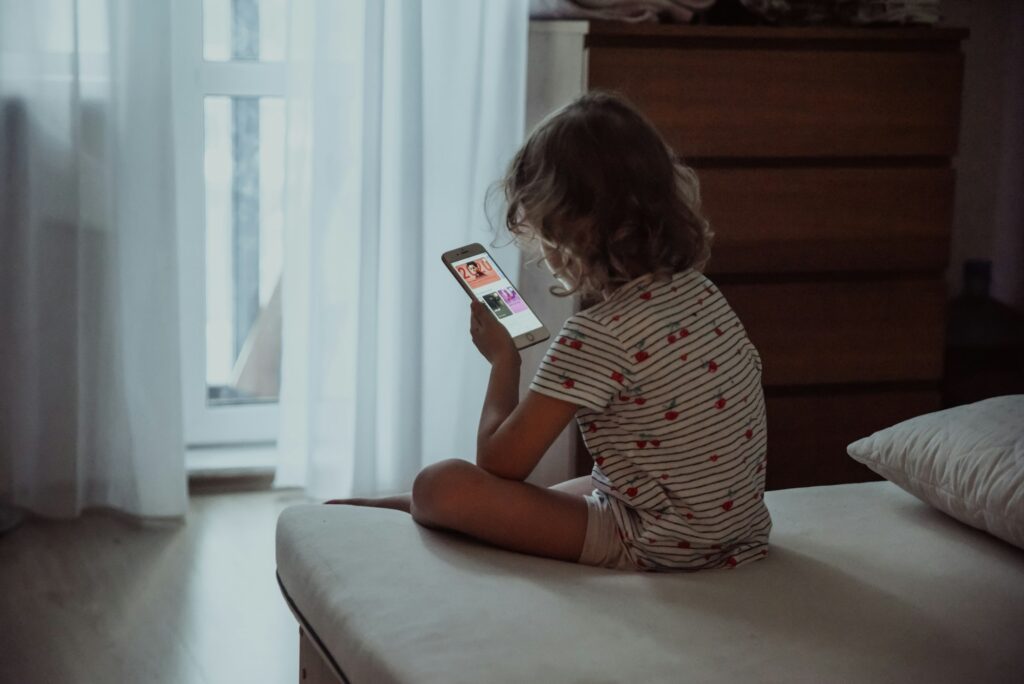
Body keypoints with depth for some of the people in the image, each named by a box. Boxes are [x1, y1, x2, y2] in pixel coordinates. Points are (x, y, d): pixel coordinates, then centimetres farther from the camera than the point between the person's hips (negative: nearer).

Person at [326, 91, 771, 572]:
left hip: (655, 550, -9)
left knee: (441, 487, -10)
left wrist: (504, 358, 0)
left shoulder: (597, 335, -22)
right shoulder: (701, 290, 1)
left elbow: (499, 463, -17)